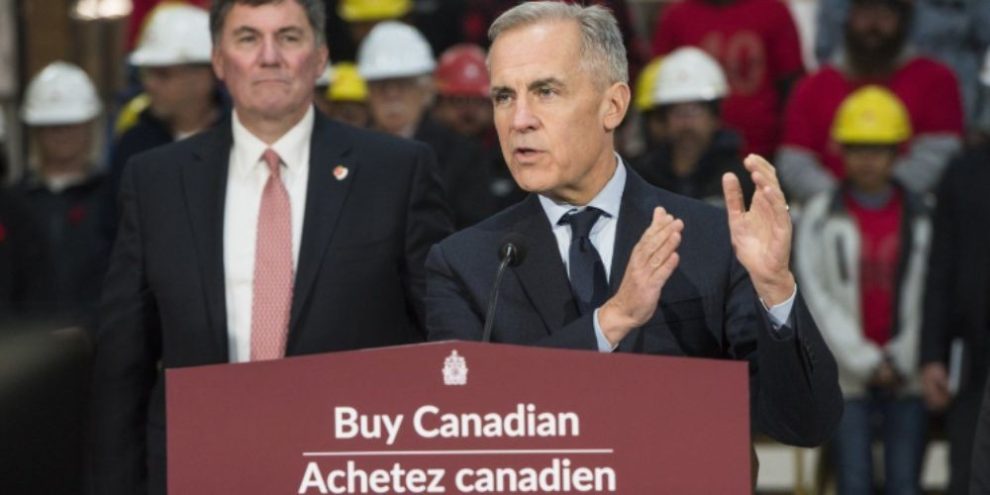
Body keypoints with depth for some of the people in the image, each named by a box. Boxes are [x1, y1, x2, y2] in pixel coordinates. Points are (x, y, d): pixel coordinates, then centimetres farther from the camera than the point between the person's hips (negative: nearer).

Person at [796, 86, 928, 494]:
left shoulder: (920, 217, 6)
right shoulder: (820, 216, 3)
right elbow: (815, 297, -1)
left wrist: (901, 361, -6)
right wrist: (864, 361, -8)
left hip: (906, 377, 1)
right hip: (846, 375, -1)